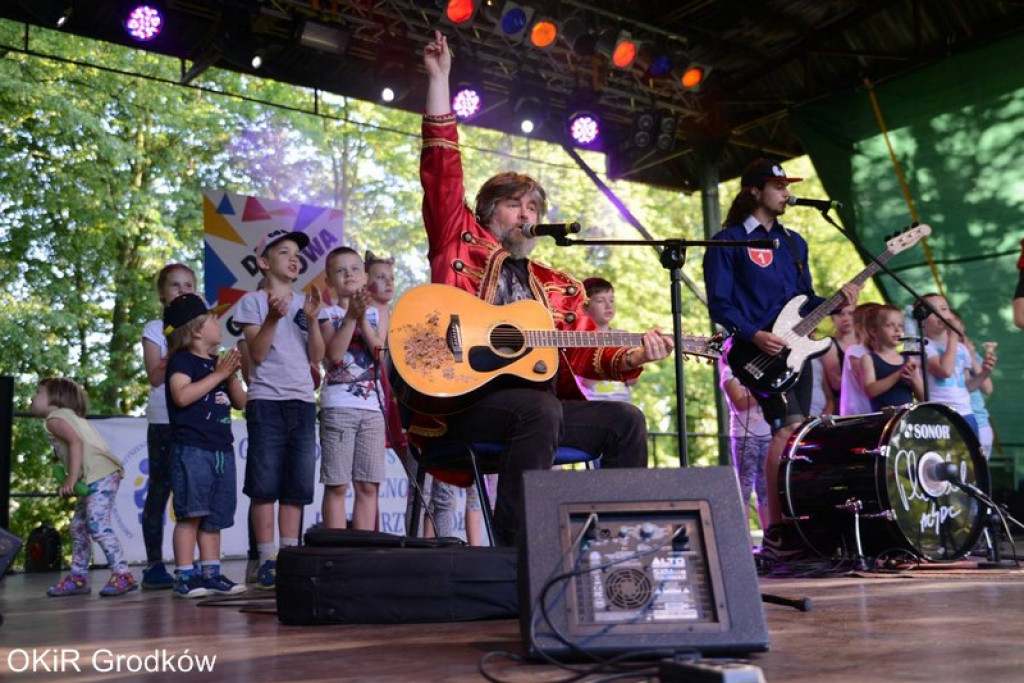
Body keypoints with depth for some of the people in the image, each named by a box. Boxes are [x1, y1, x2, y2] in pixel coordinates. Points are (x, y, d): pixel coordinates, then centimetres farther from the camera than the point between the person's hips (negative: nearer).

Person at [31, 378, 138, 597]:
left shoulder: (54, 418, -1)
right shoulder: (69, 415, 28)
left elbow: (76, 441, -18)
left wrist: (71, 479, -20)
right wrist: (72, 481, 14)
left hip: (100, 475, -11)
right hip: (98, 478, 11)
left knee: (98, 526, -15)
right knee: (79, 526, 16)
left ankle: (123, 575, -15)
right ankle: (78, 578, 23)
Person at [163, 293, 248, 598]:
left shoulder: (219, 362, 19)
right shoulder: (182, 360, -4)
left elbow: (240, 402, 18)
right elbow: (181, 395, -21)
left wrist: (232, 375, 0)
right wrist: (218, 374, -14)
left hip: (221, 448, 8)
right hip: (191, 448, -8)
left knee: (215, 516, 10)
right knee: (190, 514, -8)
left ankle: (211, 573, 15)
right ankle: (184, 576, -2)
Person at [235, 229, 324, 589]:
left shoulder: (305, 302, 15)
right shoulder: (253, 301, 3)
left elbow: (317, 356, 8)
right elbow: (257, 354, -7)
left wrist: (312, 319, -5)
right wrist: (272, 318, -19)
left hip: (302, 401, 5)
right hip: (267, 400, -5)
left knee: (297, 486, 5)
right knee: (265, 484, -4)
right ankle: (267, 561, 2)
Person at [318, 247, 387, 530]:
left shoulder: (375, 313, 14)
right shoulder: (328, 313, 6)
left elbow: (379, 349, -2)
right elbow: (334, 353, -11)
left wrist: (362, 317, -11)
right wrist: (351, 316, -14)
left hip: (372, 405, 3)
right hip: (338, 405, -3)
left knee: (368, 486, 4)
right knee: (337, 485, -4)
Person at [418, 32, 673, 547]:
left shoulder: (559, 287, 23)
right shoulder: (461, 246, 12)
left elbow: (587, 354, 13)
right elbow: (442, 173, 3)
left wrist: (634, 357, -9)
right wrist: (439, 79, 1)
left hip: (538, 404, 6)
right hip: (461, 398, -6)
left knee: (625, 419, -9)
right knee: (541, 408, -33)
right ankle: (513, 549, -30)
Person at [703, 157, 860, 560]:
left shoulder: (794, 242, 20)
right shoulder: (728, 241, -1)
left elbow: (805, 300, 21)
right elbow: (719, 304, -7)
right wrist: (754, 335, -19)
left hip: (795, 350, 7)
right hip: (758, 352, -7)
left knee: (794, 435, 5)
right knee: (789, 428, -18)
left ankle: (794, 524, 12)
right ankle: (776, 531, -15)